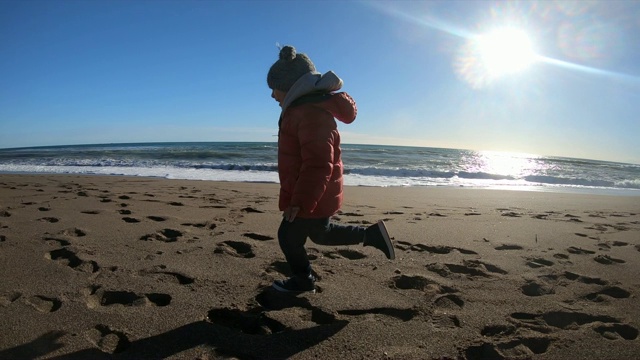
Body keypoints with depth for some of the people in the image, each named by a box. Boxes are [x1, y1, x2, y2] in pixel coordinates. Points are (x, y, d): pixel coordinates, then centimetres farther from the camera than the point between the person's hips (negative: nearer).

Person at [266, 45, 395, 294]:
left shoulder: (310, 113, -25)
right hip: (316, 196, 10)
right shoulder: (302, 108, 10)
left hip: (312, 198, -10)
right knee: (320, 234, 24)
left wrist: (300, 202, -28)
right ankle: (371, 235, 28)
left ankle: (303, 281, 31)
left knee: (289, 236, 8)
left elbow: (318, 165, -31)